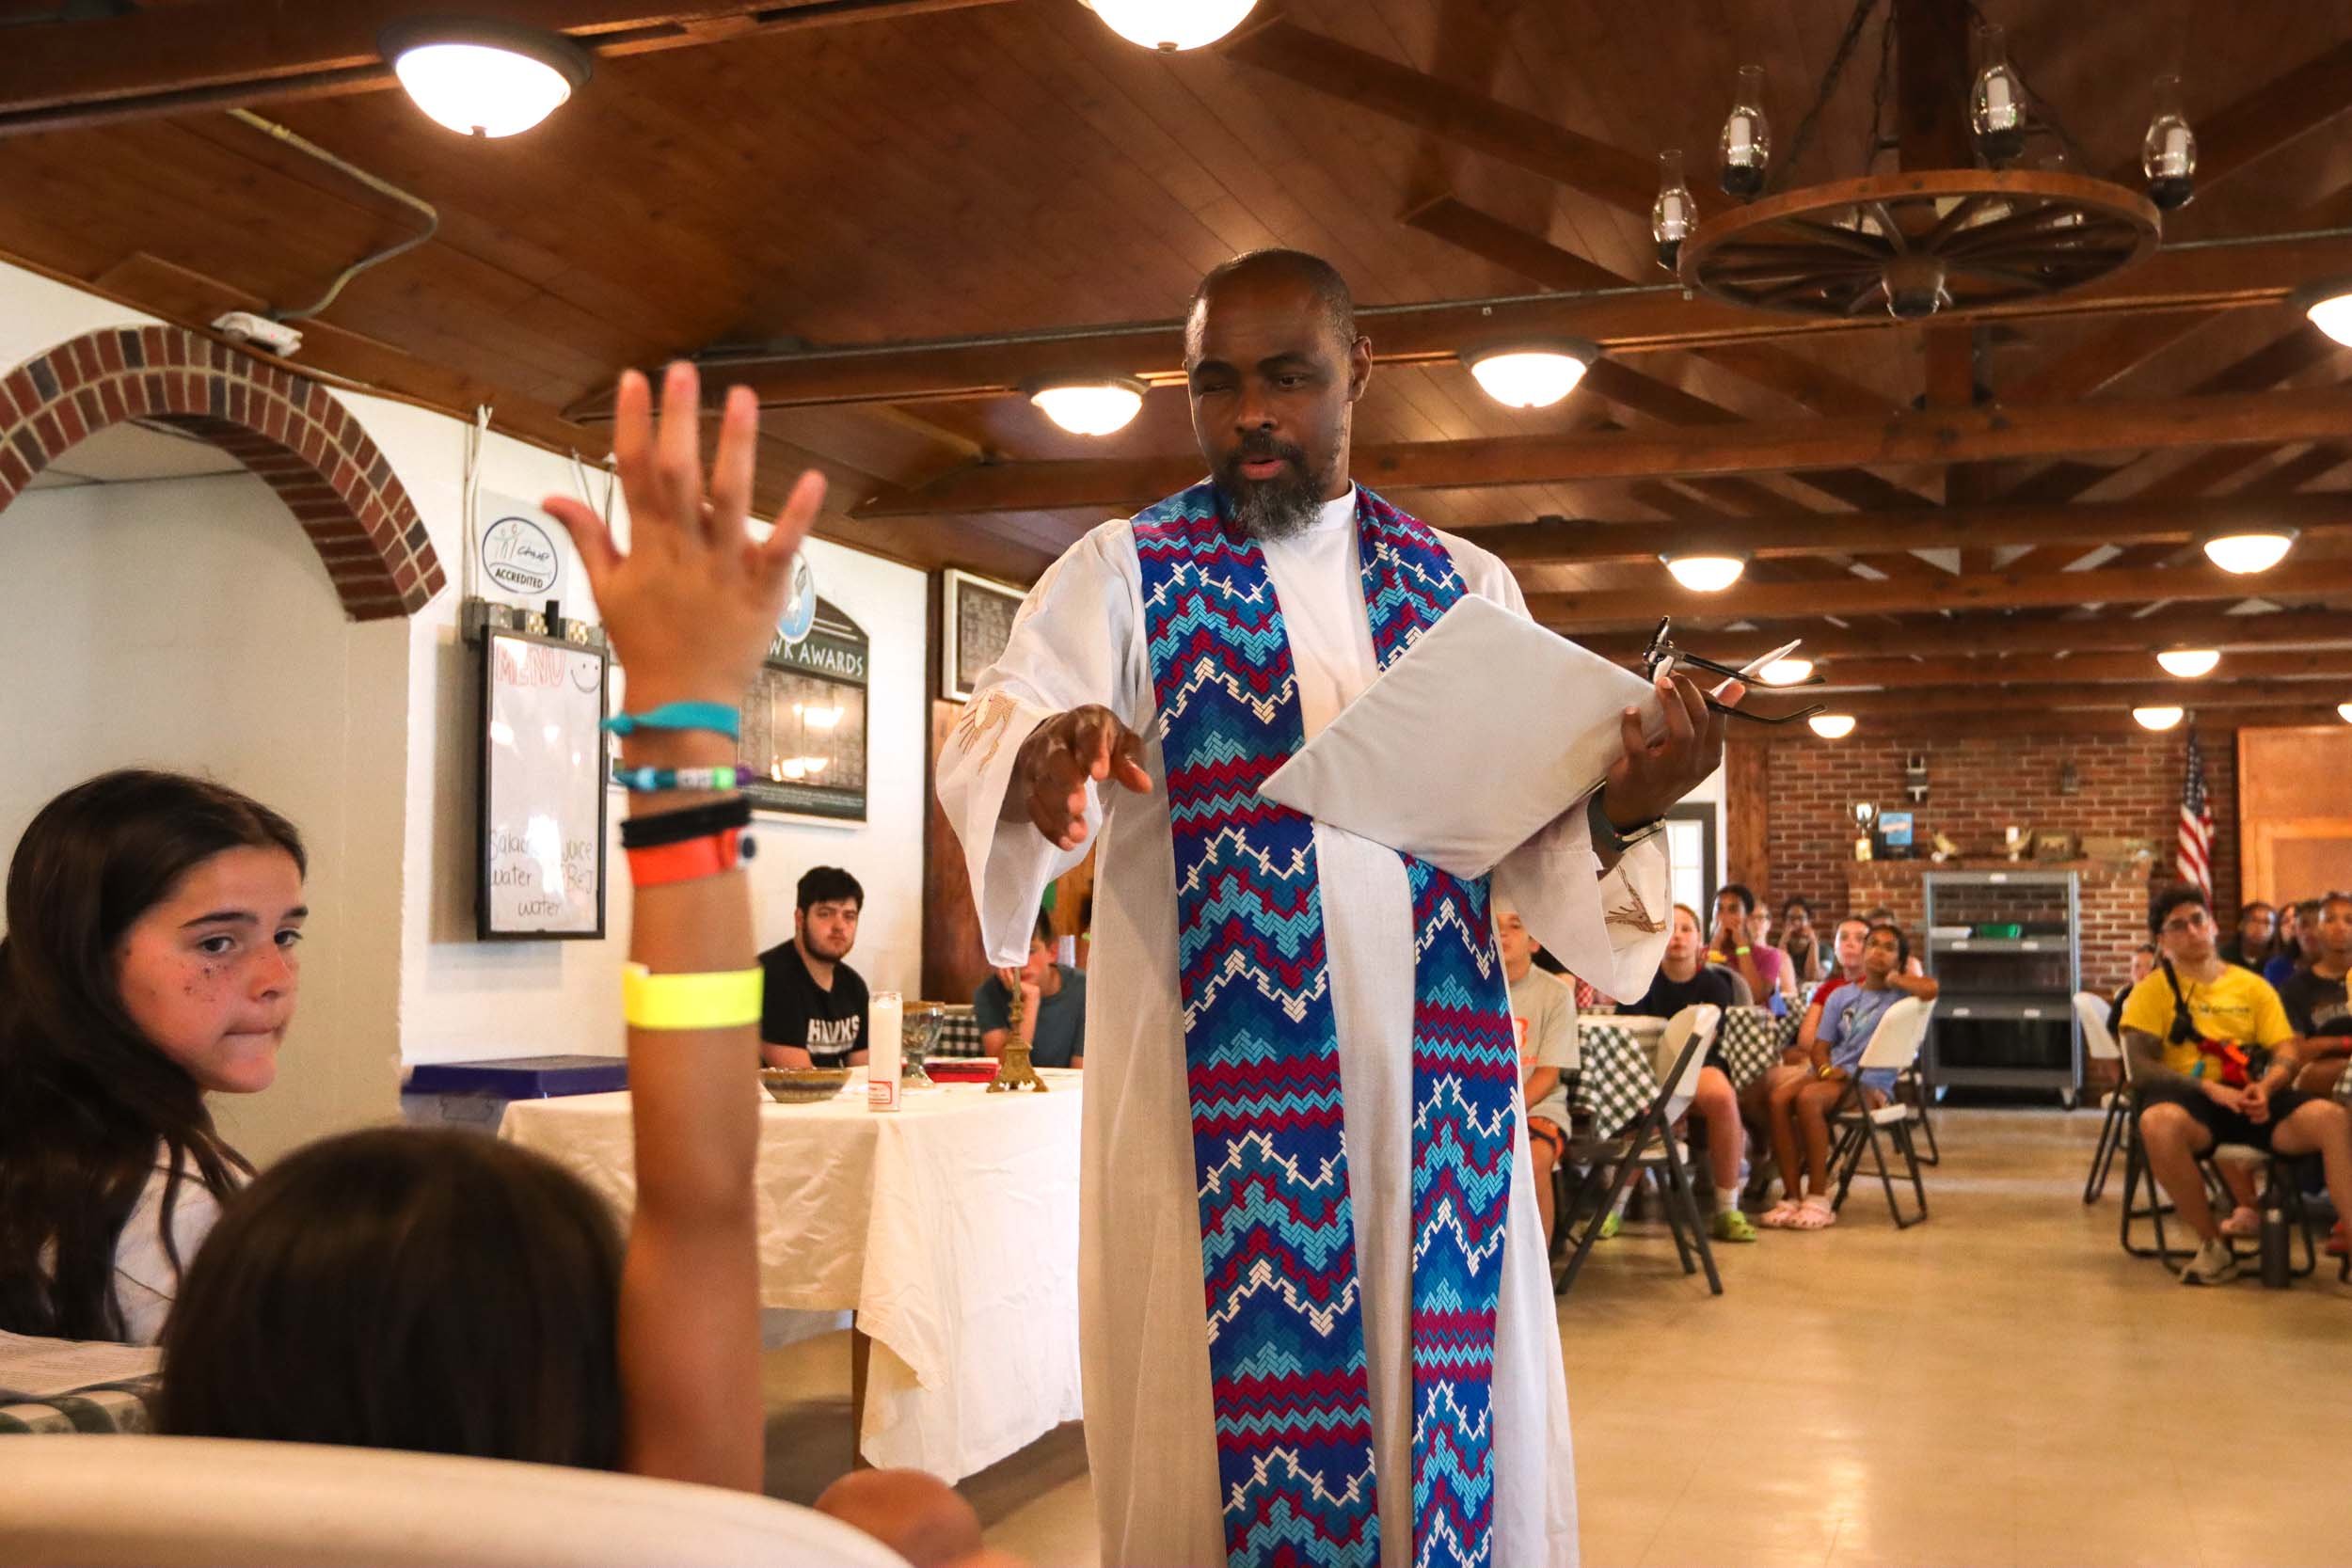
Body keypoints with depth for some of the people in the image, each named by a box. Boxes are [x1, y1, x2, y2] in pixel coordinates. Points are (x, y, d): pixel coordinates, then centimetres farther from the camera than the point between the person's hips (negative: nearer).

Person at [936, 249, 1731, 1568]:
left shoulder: (1467, 585, 12)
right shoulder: (1123, 572, 5)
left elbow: (1531, 847, 8)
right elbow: (986, 751, -10)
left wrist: (1619, 811, -13)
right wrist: (1041, 761, -33)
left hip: (1436, 1087, 3)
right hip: (1214, 1092, -2)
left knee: (1455, 1434, 7)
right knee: (1230, 1452, 1)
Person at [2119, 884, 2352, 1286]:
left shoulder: (2253, 986, 18)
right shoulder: (2152, 990, 8)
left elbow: (2287, 1053, 10)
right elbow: (2141, 1067, -3)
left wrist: (2266, 1086, -13)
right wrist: (2209, 1088, -18)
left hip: (2252, 1098, 3)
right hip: (2191, 1098, -2)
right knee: (2158, 1122, -40)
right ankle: (2214, 1244, -20)